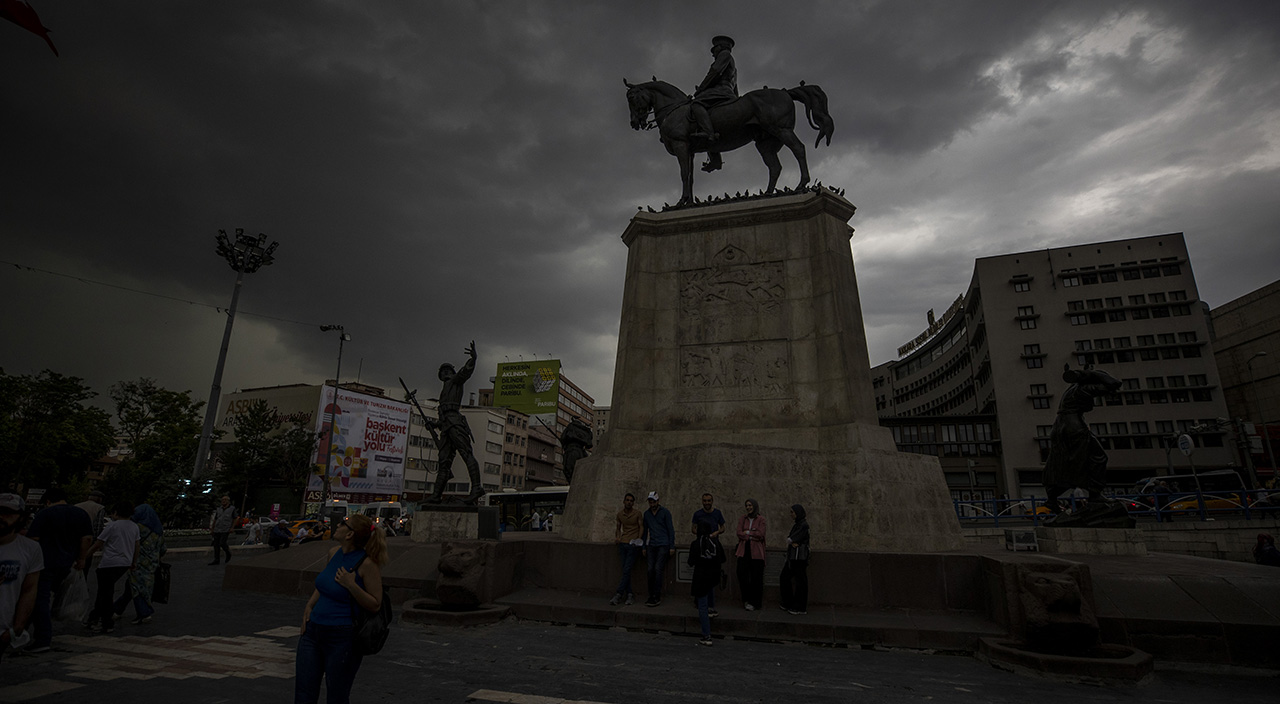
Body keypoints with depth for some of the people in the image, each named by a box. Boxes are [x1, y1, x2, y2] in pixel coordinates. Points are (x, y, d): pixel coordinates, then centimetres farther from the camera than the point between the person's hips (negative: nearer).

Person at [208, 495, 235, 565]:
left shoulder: (232, 508, 0)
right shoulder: (218, 509, 10)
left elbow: (235, 519, 2)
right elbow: (215, 519, 15)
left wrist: (232, 528, -8)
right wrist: (212, 529, 9)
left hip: (226, 530, -5)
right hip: (217, 530, 5)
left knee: (222, 543, -15)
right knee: (216, 544, 1)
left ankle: (228, 553, 12)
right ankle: (216, 560, 5)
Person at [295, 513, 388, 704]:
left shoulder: (367, 563, -19)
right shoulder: (334, 553, 2)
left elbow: (375, 605, -15)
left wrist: (351, 585, -25)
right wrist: (309, 606, 6)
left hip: (342, 637, -7)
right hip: (313, 630, 7)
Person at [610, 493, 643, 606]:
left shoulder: (637, 514, -2)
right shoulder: (620, 514, 8)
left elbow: (641, 527, 2)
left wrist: (638, 540, -11)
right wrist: (617, 538, 3)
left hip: (633, 545, -4)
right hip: (623, 544, 4)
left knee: (626, 571, -9)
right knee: (625, 571, 3)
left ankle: (618, 595, -6)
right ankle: (630, 595, 9)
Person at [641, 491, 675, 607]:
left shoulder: (665, 512, -2)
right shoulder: (647, 514, 12)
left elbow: (670, 529, -2)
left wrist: (672, 546, -6)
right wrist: (643, 547, 15)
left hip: (663, 545, -4)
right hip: (651, 545, 4)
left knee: (658, 569, -11)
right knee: (651, 569, 0)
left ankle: (657, 596, -7)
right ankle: (651, 595, 8)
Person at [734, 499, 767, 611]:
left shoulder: (761, 519, 2)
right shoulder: (742, 518, 11)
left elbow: (760, 534, -9)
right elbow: (739, 533, 1)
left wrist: (748, 532, -4)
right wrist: (753, 536, -7)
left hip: (756, 552, -3)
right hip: (744, 550, 3)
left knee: (756, 577, 0)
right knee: (742, 574, -5)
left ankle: (754, 602, 10)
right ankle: (746, 600, 12)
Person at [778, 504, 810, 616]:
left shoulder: (804, 525, -14)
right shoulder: (797, 524, 15)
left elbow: (791, 539, -18)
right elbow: (789, 538, 11)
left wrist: (790, 540, 2)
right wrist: (792, 542, -9)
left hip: (799, 556, -10)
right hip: (793, 556, 10)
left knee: (800, 580, -2)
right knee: (785, 577, 14)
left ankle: (801, 608, 7)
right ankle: (788, 603, 22)